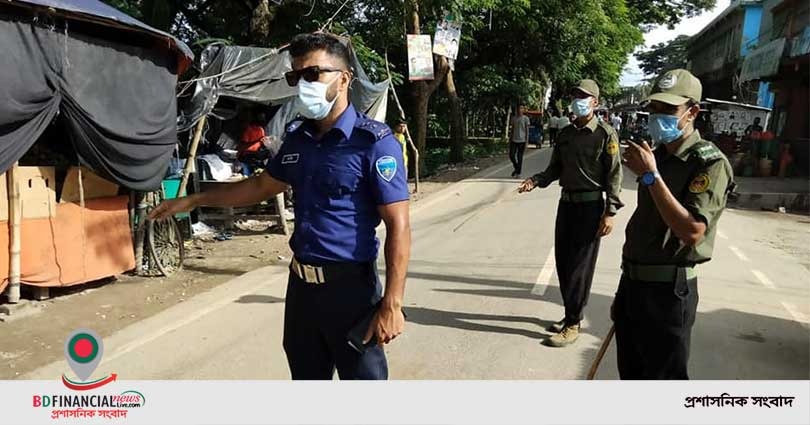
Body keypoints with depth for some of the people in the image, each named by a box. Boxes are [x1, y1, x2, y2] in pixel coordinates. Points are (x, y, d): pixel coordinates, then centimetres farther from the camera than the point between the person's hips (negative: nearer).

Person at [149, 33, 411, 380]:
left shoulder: (374, 142, -14)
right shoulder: (296, 137, 6)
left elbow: (398, 227, -16)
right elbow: (262, 185, 22)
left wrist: (391, 304, -19)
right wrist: (193, 201, 24)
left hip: (350, 286, -6)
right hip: (300, 284, 7)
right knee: (307, 375, 19)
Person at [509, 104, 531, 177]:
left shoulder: (526, 118, -2)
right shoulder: (514, 118, 10)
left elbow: (527, 130, -2)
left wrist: (526, 141, -7)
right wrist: (510, 139, 12)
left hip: (522, 140, -3)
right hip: (514, 140, 4)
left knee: (520, 157, 0)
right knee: (511, 155, -2)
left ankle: (518, 173, 9)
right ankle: (516, 168, 22)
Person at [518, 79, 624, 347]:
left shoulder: (605, 134, -7)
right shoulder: (565, 134, 10)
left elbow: (614, 176, -9)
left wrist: (609, 213, -15)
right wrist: (536, 181, -4)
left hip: (590, 206, -6)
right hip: (566, 203, 6)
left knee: (580, 266, -3)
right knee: (562, 262, 10)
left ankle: (572, 325, 4)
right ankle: (572, 314, 26)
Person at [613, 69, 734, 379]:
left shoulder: (710, 162, -14)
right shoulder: (655, 156, 11)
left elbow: (692, 232, -27)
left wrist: (650, 176, -26)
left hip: (668, 290, -8)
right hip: (633, 283, 8)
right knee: (631, 375, 19)